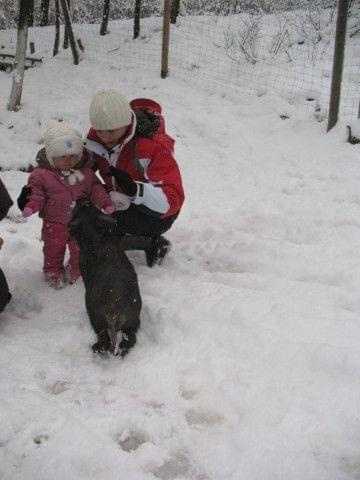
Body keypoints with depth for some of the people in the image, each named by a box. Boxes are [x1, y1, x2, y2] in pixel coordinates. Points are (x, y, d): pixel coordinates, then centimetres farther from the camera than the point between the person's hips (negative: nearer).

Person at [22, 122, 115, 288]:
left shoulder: (85, 172, -1)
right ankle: (53, 273, 31)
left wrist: (106, 203, -11)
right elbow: (36, 193, -8)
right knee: (53, 252, 11)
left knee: (81, 251, 9)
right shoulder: (41, 175, -9)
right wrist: (31, 206, -27)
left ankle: (74, 271, 32)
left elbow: (95, 189, 2)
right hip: (55, 224, -2)